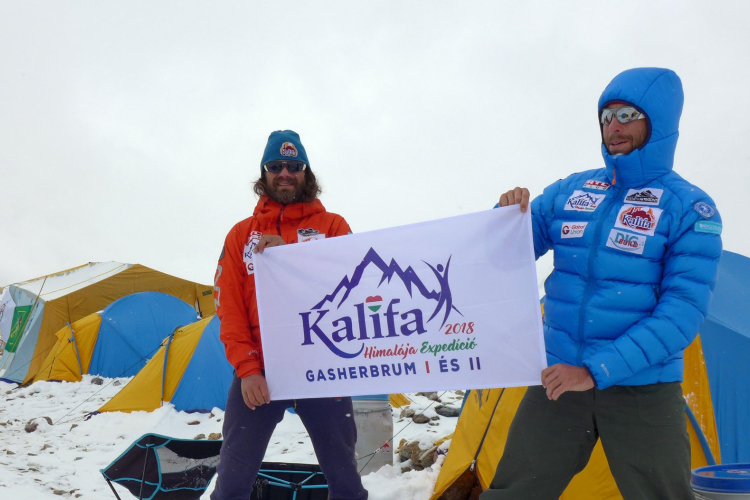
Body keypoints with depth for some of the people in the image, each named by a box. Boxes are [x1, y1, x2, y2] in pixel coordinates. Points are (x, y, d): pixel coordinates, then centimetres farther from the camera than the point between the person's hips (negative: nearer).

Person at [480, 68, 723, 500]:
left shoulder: (689, 208, -7)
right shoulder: (568, 191, 5)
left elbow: (684, 309, -15)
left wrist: (598, 371, -21)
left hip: (643, 388, -3)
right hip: (558, 379, 3)